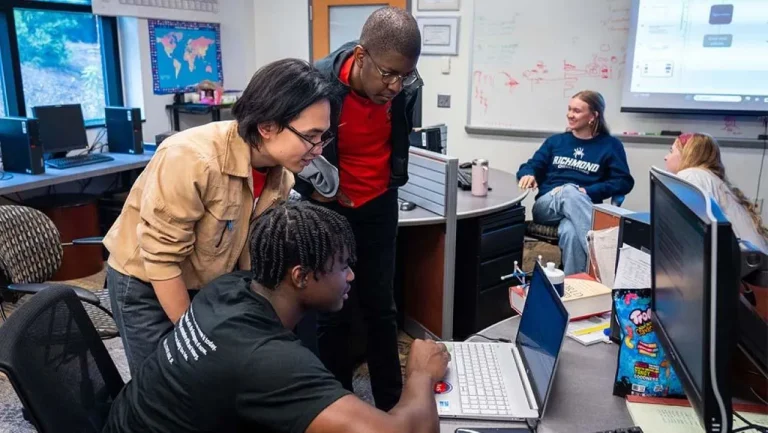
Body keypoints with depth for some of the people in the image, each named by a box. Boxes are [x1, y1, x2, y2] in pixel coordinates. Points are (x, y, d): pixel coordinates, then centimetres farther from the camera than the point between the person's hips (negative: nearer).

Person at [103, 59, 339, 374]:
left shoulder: (280, 174, -12)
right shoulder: (192, 160, -33)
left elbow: (254, 249, -1)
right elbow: (161, 259, -26)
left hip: (211, 284, 5)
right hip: (146, 284, -5)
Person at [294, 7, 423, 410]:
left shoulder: (407, 88, -13)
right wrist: (313, 189, -12)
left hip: (378, 207, 3)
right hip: (329, 209, -3)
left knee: (380, 307, 11)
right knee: (335, 313, 5)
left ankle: (392, 405, 27)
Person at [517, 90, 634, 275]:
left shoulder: (610, 145, 12)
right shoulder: (556, 141, 22)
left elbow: (625, 182, 1)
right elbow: (532, 165, 14)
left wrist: (587, 192, -14)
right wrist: (528, 174, -13)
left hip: (583, 209, -1)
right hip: (547, 206, 2)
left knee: (570, 231, -42)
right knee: (569, 191, -38)